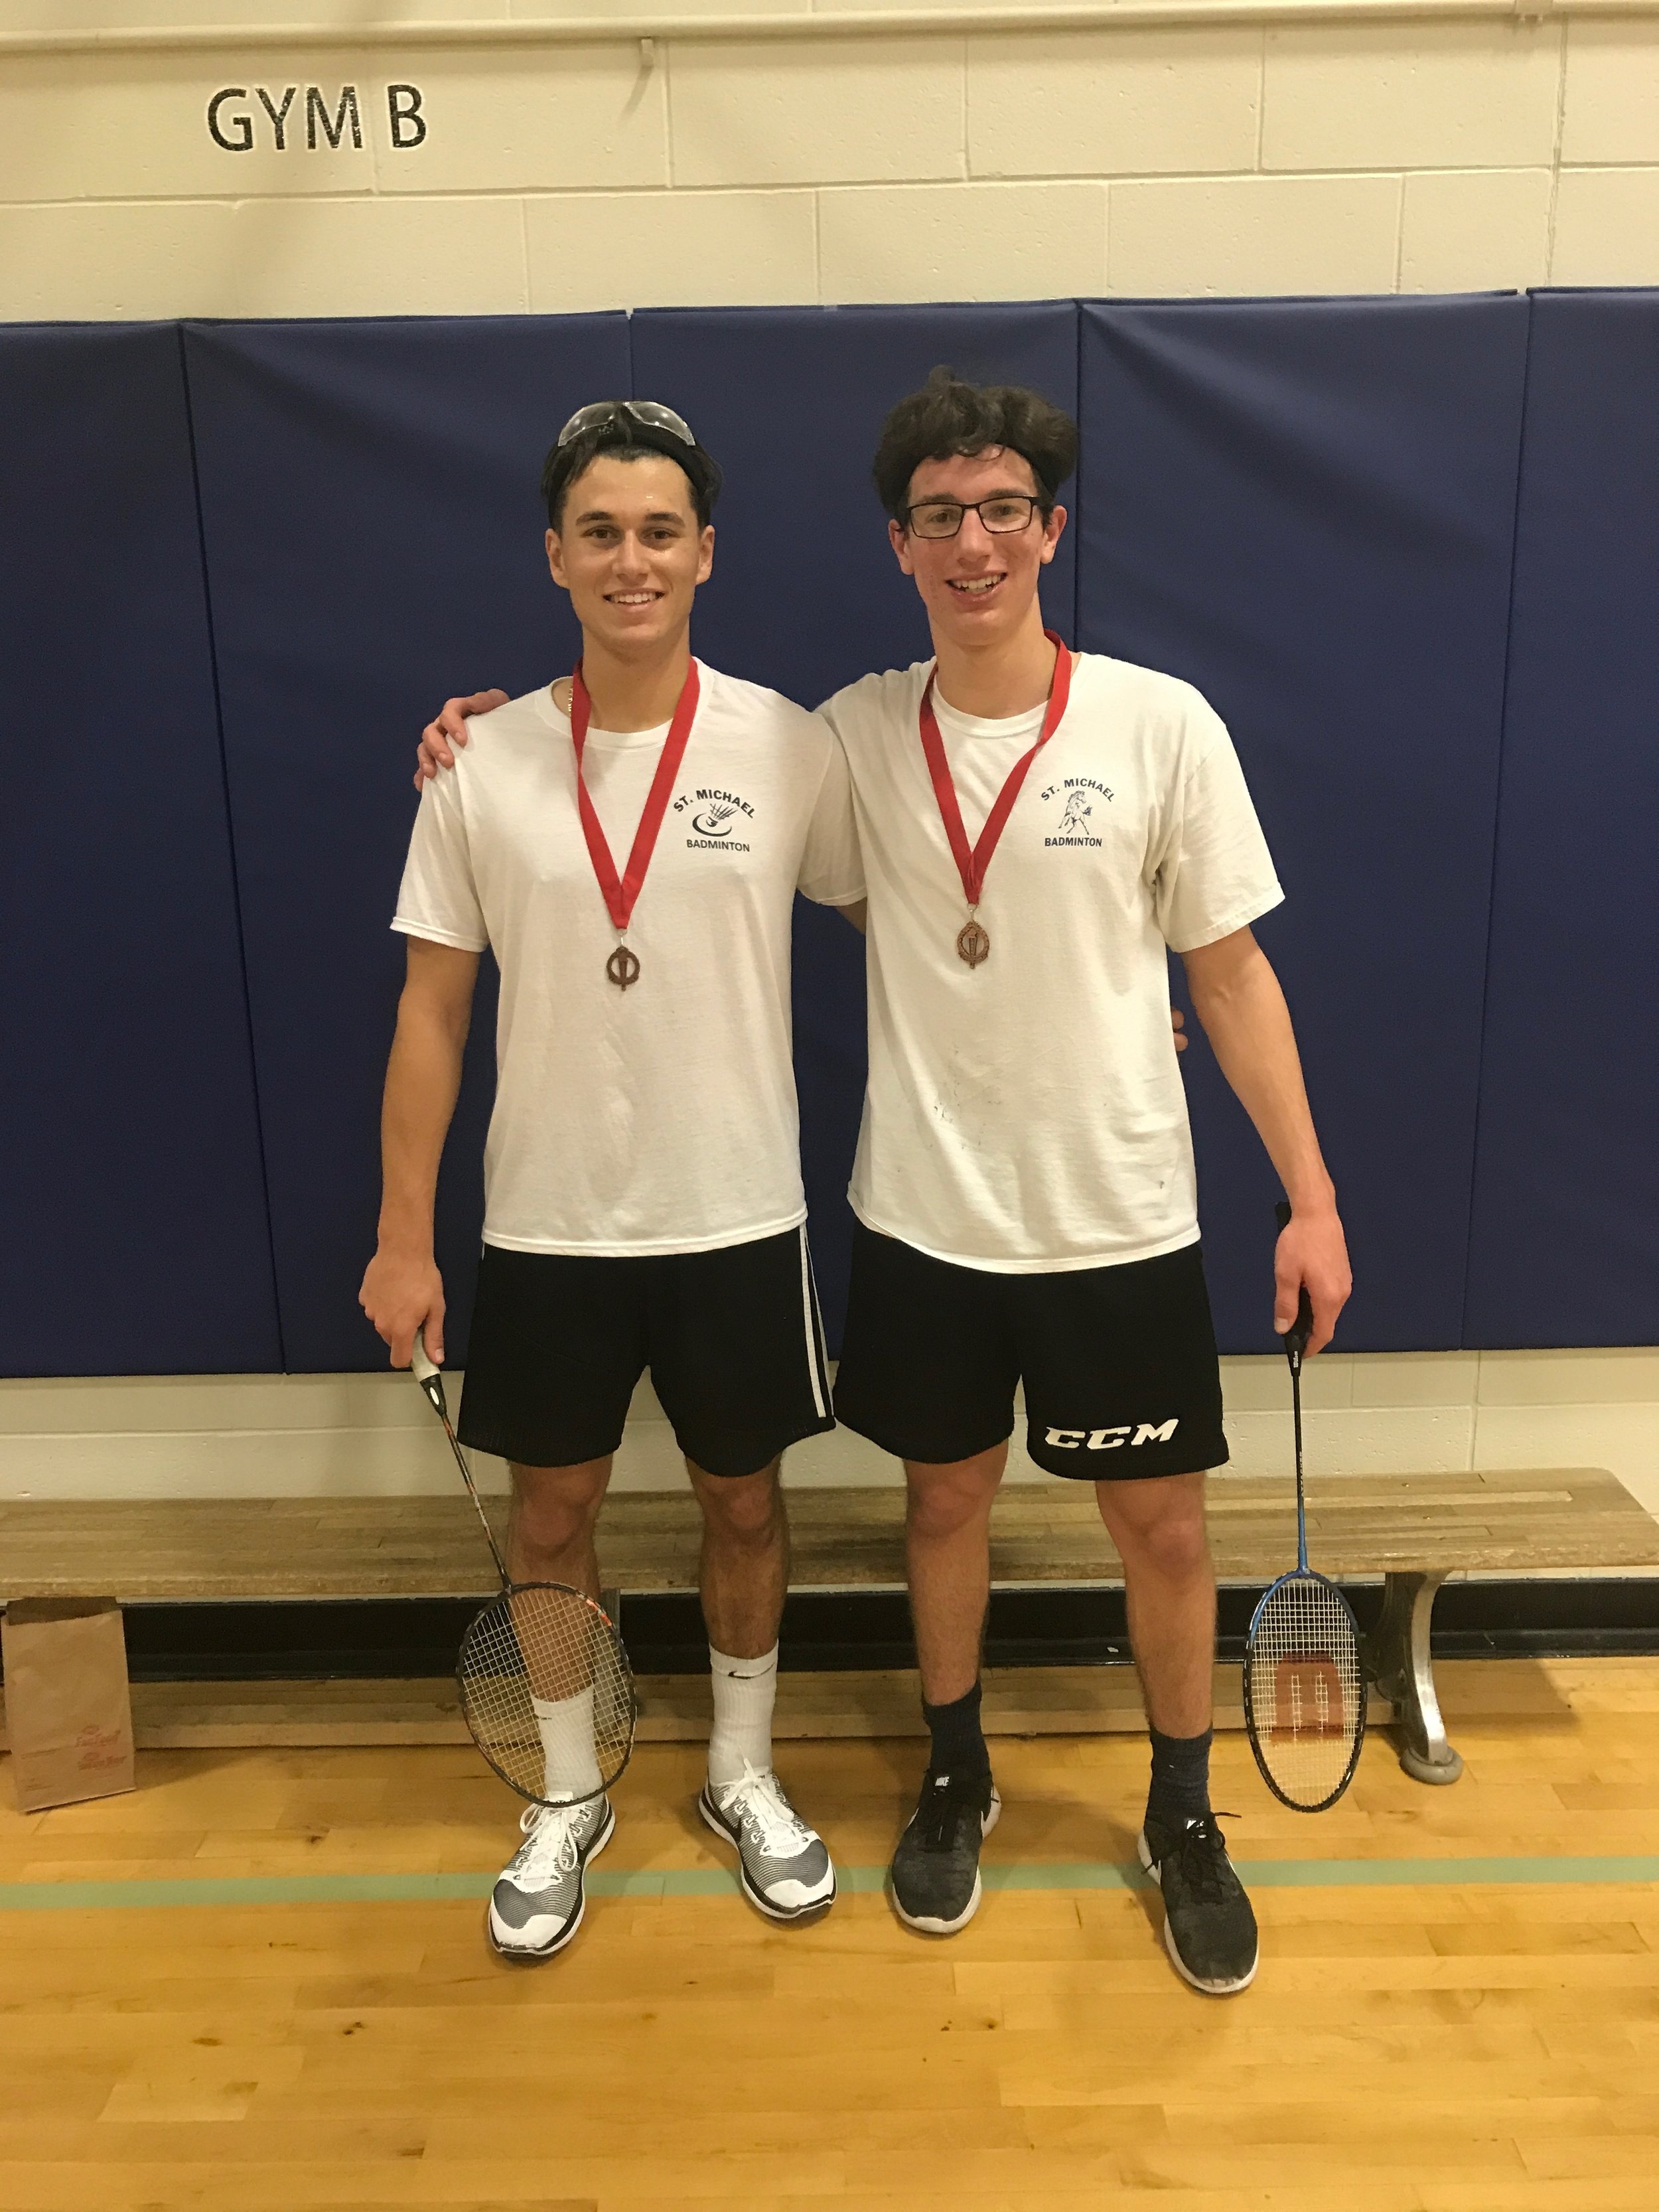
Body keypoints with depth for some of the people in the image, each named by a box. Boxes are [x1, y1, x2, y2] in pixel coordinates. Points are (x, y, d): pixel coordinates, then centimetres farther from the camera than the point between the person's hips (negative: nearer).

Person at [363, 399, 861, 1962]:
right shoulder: (485, 763, -5)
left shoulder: (788, 748, -7)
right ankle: (569, 1801, 37)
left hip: (736, 1217, 0)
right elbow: (433, 1008, -1)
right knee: (552, 1505, 13)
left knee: (743, 1500, 14)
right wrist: (402, 1236, -2)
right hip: (545, 1225, 1)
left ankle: (742, 1777, 39)